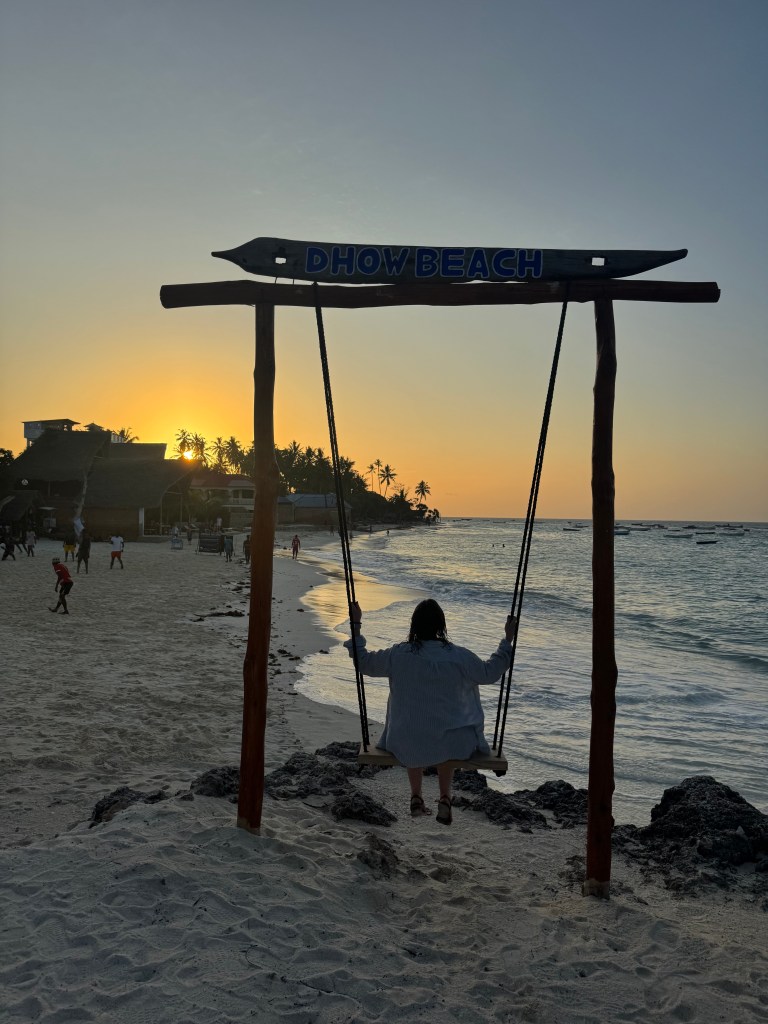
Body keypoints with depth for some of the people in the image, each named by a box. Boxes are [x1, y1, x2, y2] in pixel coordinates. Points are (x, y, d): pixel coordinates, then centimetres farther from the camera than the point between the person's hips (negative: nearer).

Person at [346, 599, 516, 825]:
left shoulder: (398, 655, -11)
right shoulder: (458, 657, -13)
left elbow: (364, 662, 5)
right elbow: (490, 673, 3)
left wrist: (356, 625, 14)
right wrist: (508, 640, 13)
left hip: (406, 746, 1)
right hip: (451, 744, 0)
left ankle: (416, 797, 40)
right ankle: (445, 800, 36)